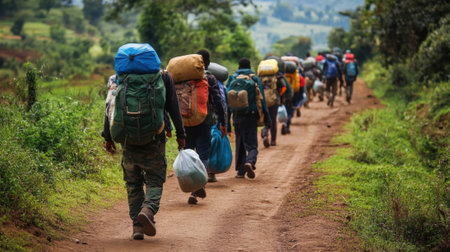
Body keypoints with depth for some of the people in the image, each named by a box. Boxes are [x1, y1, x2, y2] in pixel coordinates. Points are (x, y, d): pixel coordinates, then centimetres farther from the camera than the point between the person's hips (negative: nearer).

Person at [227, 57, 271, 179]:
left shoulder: (232, 79, 6)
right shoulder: (255, 79, 1)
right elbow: (262, 100, -2)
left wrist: (227, 122, 10)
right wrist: (267, 118, 2)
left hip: (237, 117, 2)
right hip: (251, 117, -2)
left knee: (240, 144, 14)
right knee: (252, 145, 1)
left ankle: (240, 171, 12)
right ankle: (250, 162, -28)